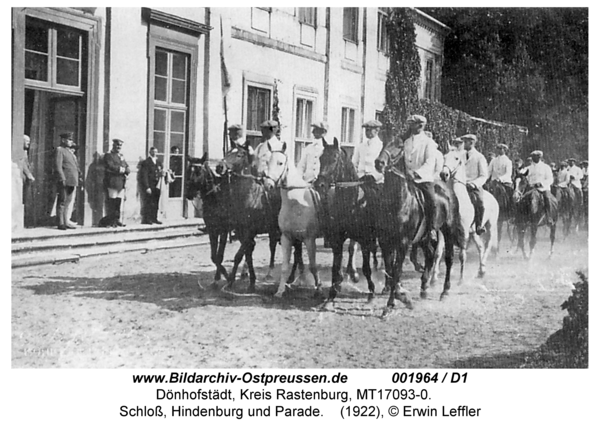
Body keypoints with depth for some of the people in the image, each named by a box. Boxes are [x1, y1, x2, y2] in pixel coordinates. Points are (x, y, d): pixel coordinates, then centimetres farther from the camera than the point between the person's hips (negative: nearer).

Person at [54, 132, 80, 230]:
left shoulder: (71, 152, 22)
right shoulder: (59, 150, -5)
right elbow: (57, 166, -14)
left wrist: (78, 179, 15)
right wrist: (62, 179, -20)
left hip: (72, 181, 8)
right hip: (64, 181, -8)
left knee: (70, 201, 10)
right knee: (62, 202, -3)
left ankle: (67, 221, 17)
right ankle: (61, 223, 1)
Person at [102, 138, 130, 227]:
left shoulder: (121, 156, 23)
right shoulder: (108, 155, 0)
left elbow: (127, 169, 14)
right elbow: (110, 167, -15)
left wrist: (123, 170, -7)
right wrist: (121, 169, -8)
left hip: (121, 184, 7)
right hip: (112, 183, -7)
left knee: (119, 203, 6)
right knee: (111, 203, -8)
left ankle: (118, 220, 10)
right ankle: (110, 221, -7)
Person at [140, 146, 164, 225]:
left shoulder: (158, 162, 15)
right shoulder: (146, 162, -5)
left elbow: (161, 172, 23)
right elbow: (144, 176, -9)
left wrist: (162, 173, -2)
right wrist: (147, 187, -15)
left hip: (157, 186, 6)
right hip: (149, 186, -6)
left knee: (155, 203, 6)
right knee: (148, 203, -7)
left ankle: (154, 218, 13)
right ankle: (145, 219, -1)